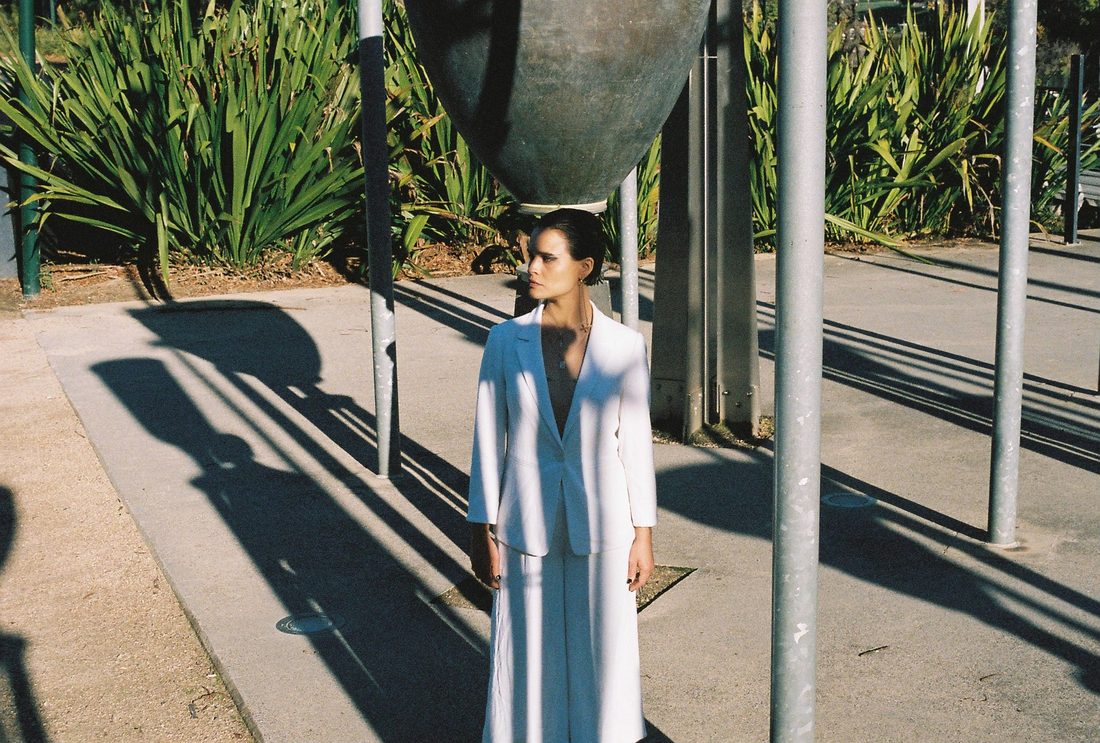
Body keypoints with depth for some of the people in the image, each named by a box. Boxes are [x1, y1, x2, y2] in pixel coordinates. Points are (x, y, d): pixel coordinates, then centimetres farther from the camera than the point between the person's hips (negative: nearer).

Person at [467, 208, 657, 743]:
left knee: (601, 649, 11)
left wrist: (644, 533, 1)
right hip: (527, 526, 1)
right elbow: (488, 439, -1)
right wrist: (481, 530, 0)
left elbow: (635, 443, -2)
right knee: (530, 652, 11)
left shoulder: (624, 347, -7)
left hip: (600, 525, 0)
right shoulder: (506, 342, -6)